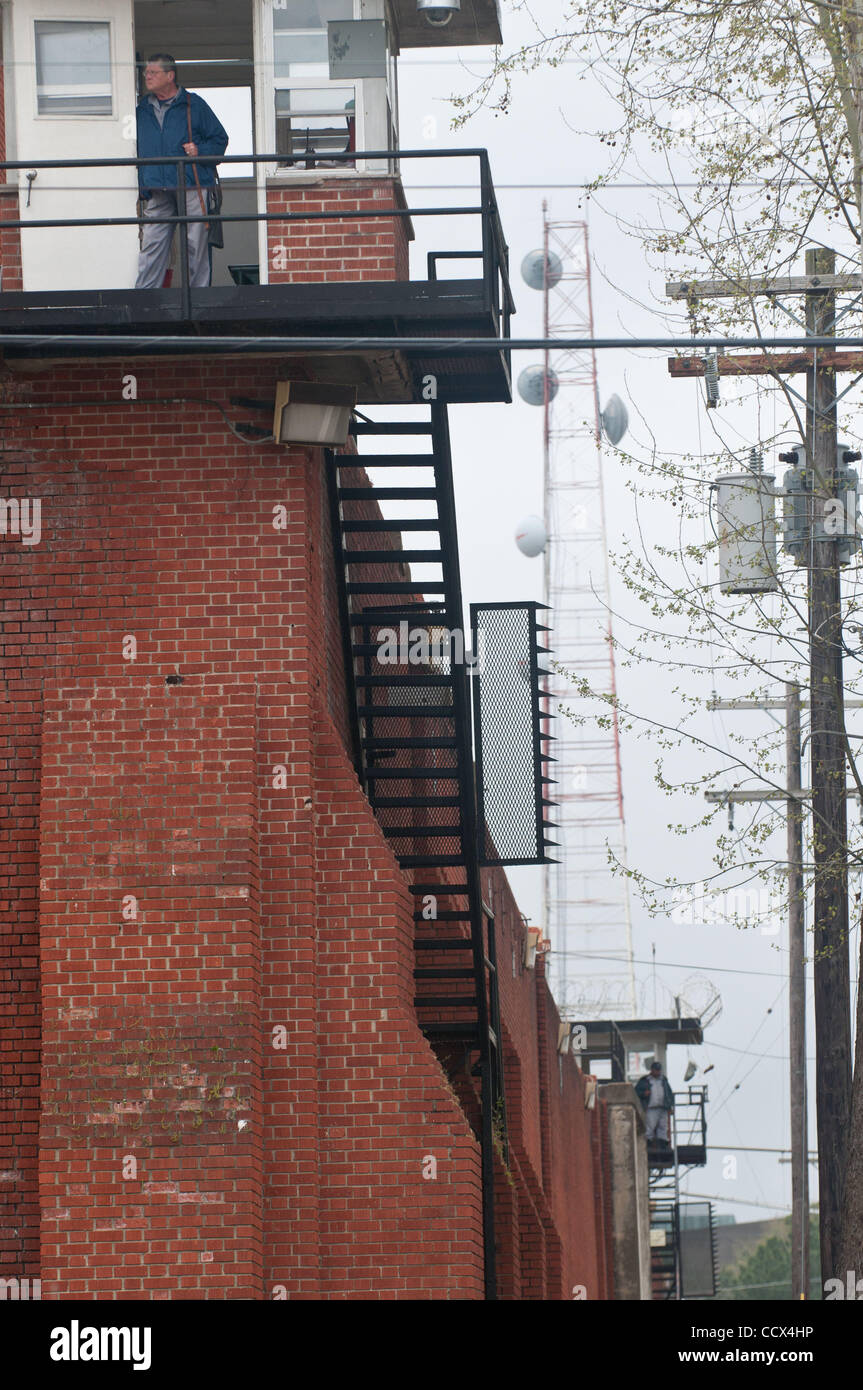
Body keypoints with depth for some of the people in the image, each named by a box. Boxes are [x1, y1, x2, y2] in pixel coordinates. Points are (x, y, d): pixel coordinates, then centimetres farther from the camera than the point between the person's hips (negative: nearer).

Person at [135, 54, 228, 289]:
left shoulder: (193, 105, 5)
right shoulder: (143, 110, 16)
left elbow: (220, 139, 8)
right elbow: (137, 150, 24)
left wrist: (200, 151, -10)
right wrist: (141, 186, 14)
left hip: (192, 188, -3)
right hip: (157, 193, 3)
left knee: (195, 245, -1)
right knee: (152, 246, -3)